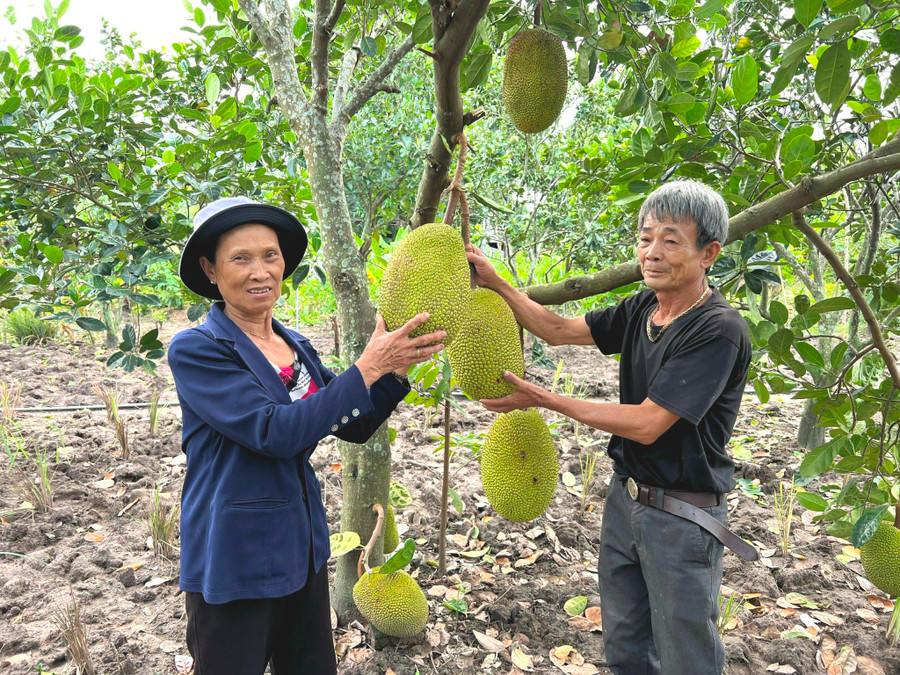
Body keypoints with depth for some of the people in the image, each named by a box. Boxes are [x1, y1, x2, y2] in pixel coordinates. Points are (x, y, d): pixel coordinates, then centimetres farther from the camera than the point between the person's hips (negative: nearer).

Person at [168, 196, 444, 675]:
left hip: (302, 548, 7)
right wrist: (368, 366, -26)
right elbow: (274, 433, -26)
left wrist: (397, 368, -9)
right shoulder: (196, 349, -16)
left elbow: (355, 426, 6)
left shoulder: (297, 346, 5)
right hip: (233, 561, -6)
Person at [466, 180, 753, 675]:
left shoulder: (720, 331, -23)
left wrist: (543, 399, -20)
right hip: (625, 495, 7)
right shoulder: (641, 310, 1)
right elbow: (557, 330, 6)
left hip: (682, 518, -7)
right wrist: (494, 282, -4)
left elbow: (647, 424, -24)